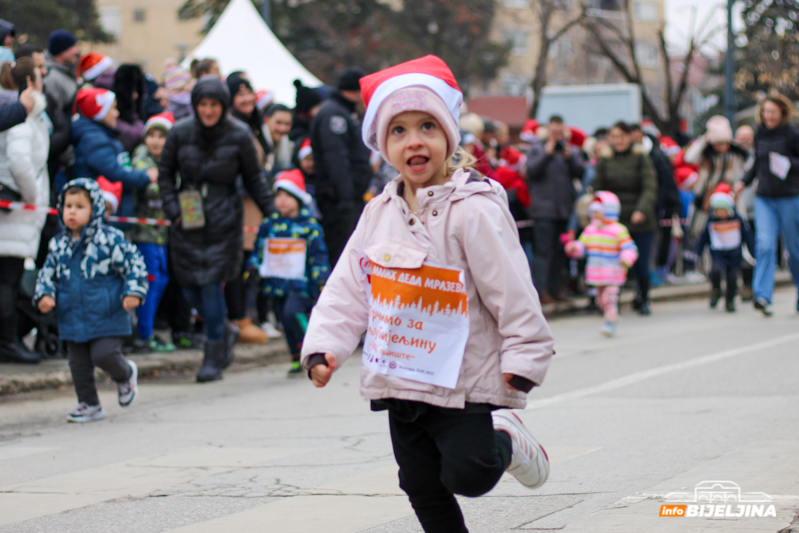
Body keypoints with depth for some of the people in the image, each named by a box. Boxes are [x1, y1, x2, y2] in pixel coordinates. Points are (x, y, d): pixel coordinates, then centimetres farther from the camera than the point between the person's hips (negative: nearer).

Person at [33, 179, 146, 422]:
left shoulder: (110, 239, -10)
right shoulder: (59, 244, 6)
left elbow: (134, 264, -8)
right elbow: (47, 273, 14)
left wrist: (132, 292, -18)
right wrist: (44, 294, -4)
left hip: (106, 317, -5)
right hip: (72, 318, 5)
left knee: (104, 355, -15)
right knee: (78, 363, 9)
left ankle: (125, 375, 18)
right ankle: (89, 404, 25)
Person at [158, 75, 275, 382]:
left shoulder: (239, 136, -4)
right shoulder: (180, 134, -1)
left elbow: (254, 178, 5)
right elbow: (165, 172, 10)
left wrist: (272, 211, 0)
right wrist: (172, 207, -1)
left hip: (224, 221, -3)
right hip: (187, 221, 3)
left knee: (212, 285, -9)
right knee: (190, 289, 3)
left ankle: (214, 360, 1)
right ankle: (225, 332, 31)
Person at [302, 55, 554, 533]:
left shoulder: (474, 209, -15)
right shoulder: (380, 214, 5)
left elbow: (512, 291, -14)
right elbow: (346, 289, 8)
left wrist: (524, 359, -16)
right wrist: (324, 348, -2)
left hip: (463, 381, -6)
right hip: (400, 380, 6)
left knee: (468, 475, -12)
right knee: (423, 488, 11)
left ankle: (506, 441, 19)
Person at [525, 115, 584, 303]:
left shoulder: (572, 151, 14)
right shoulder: (537, 149, 3)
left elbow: (580, 172, 1)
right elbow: (531, 171, -11)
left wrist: (569, 158, -13)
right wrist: (547, 154, -16)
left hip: (565, 209, 5)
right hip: (544, 209, -5)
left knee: (559, 252, 9)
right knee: (543, 251, -9)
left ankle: (554, 290, 15)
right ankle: (541, 291, -9)